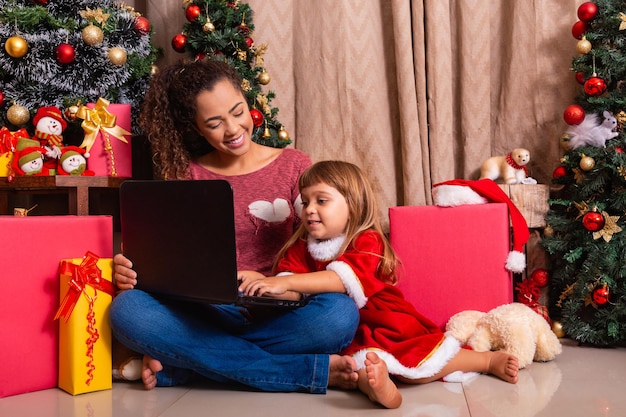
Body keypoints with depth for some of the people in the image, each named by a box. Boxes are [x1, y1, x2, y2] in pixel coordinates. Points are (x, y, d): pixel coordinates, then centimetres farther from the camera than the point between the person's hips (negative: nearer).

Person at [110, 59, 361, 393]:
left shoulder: (294, 165, 7)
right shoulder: (184, 176, 10)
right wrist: (130, 270, -17)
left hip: (277, 315, -1)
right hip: (205, 314, 1)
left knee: (340, 312, -32)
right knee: (127, 309, -28)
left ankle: (179, 366, -20)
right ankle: (315, 371, -25)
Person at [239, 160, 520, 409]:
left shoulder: (367, 242, -13)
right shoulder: (301, 247, 4)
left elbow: (342, 280, -32)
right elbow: (291, 290, -11)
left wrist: (285, 283, -42)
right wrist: (266, 287, -36)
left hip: (383, 325, -3)